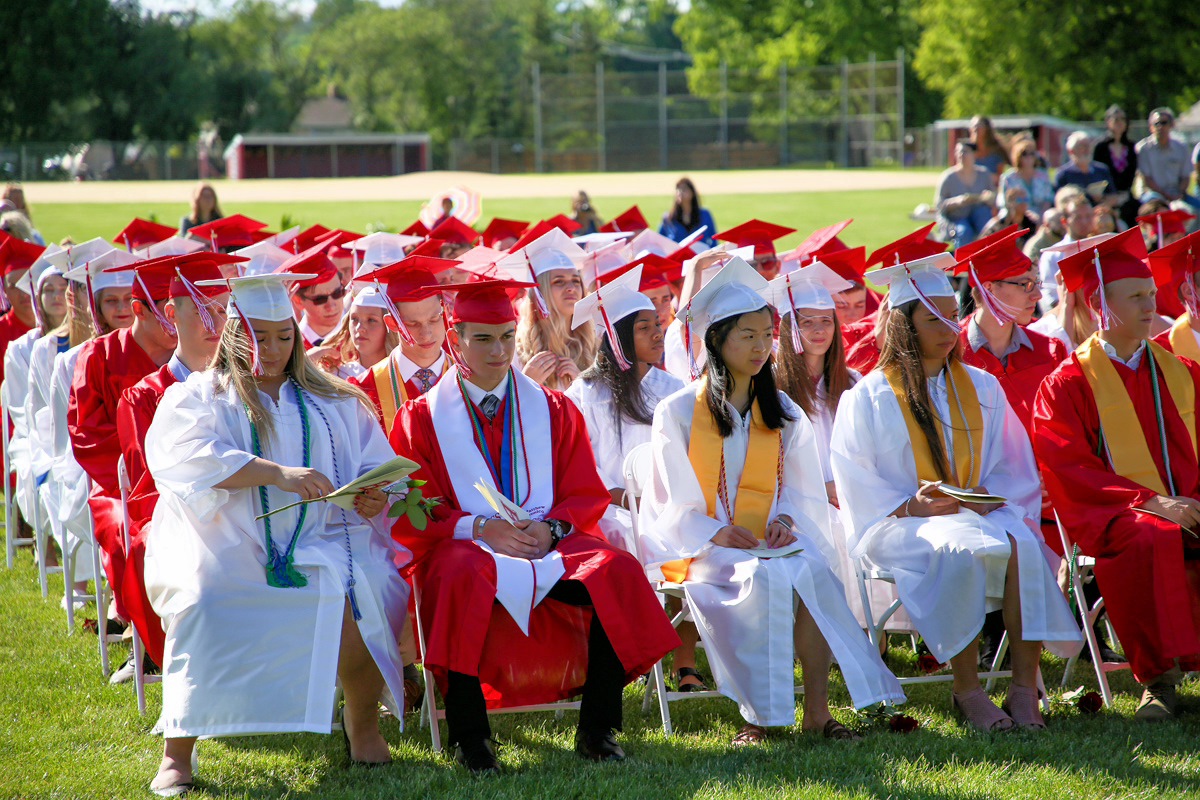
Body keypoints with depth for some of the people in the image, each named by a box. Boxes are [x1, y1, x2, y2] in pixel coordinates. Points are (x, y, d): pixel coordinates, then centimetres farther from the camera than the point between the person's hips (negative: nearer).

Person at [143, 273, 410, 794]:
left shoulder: (333, 401, 20)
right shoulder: (195, 398, 11)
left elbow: (376, 466, 17)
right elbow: (191, 457, -10)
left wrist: (375, 496, -9)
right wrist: (276, 473, -23)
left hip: (319, 545, 2)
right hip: (225, 548, -1)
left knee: (357, 600, -29)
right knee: (201, 606, -33)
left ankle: (362, 726, -6)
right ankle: (177, 753, -23)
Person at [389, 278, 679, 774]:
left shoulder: (554, 410, 16)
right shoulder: (421, 418, 8)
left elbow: (587, 495, 11)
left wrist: (550, 528, -12)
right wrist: (480, 528, -16)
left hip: (550, 543, 3)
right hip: (465, 545, -2)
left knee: (618, 570, -29)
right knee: (465, 576, -40)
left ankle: (596, 729, -21)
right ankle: (470, 737, -31)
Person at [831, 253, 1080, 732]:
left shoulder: (981, 389, 17)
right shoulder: (868, 398, 5)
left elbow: (1012, 469, 15)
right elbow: (857, 487, -1)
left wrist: (990, 499, -7)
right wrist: (910, 507, -17)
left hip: (982, 517, 3)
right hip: (896, 526, -3)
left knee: (1021, 545, -32)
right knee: (960, 550, -37)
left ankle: (1025, 685, -34)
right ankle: (966, 689, -30)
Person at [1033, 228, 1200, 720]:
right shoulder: (1068, 383, 3)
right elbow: (1068, 470, -6)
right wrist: (1149, 502, -17)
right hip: (1112, 512, -4)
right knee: (1152, 540, -38)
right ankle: (1157, 677, -28)